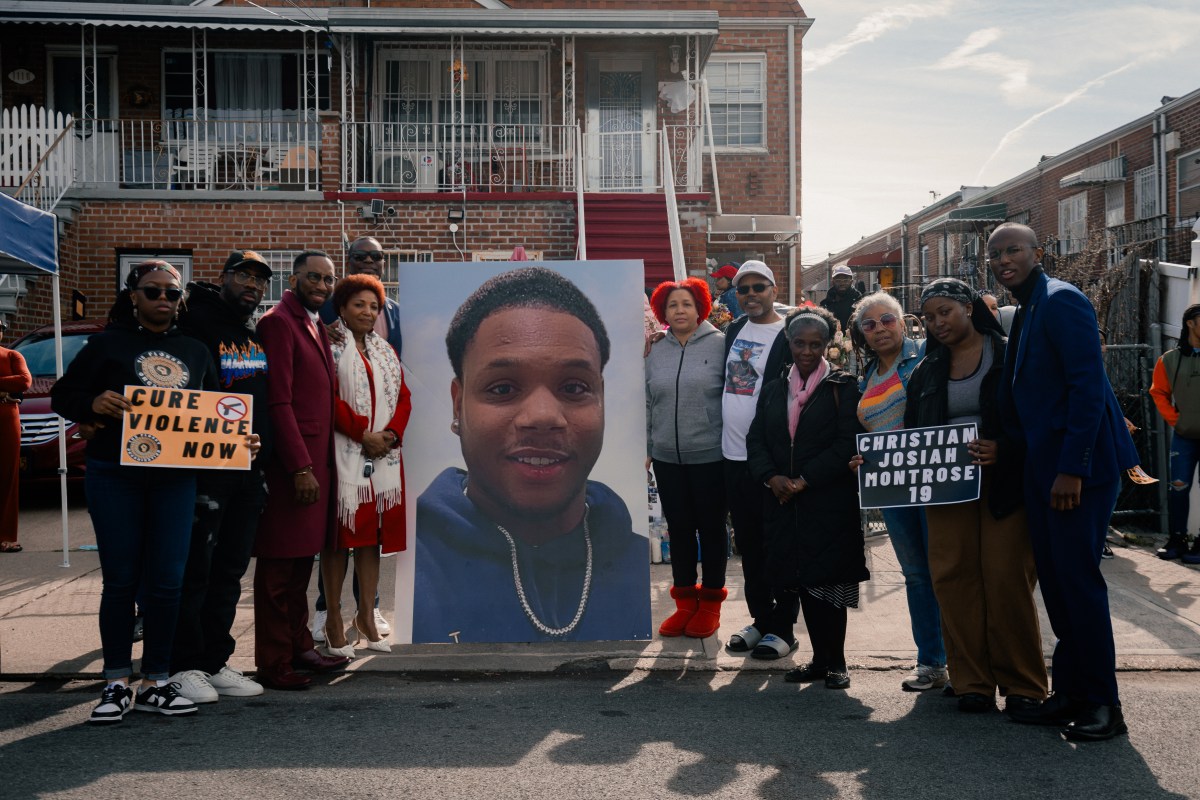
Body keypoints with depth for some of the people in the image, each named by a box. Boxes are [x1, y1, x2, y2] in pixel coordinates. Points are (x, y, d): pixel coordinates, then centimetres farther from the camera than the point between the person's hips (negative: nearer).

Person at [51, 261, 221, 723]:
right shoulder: (109, 345, 4)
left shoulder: (195, 352, 14)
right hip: (114, 476, -2)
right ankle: (116, 684, 13)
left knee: (166, 582, 2)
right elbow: (62, 396, 2)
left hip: (175, 479, 2)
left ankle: (156, 682, 14)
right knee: (120, 581, 3)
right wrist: (94, 404, -20)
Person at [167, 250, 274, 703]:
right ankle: (186, 666, 8)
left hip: (250, 468, 7)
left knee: (230, 571, 11)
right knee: (194, 569, -1)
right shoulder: (198, 321, -7)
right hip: (205, 466, -7)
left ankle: (215, 663, 20)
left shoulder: (259, 333, 16)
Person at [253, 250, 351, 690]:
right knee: (279, 567, -1)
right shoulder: (278, 323, -11)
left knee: (302, 562, 16)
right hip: (291, 466, -9)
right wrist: (301, 468, -20)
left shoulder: (317, 327, 18)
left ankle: (299, 648, 27)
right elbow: (278, 402, -17)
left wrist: (321, 464, 13)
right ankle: (274, 662, 8)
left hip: (315, 461, 9)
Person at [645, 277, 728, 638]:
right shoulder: (657, 353, 8)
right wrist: (645, 448, 10)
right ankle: (685, 602, 24)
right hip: (667, 458, 4)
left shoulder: (720, 344, -6)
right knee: (679, 528, 12)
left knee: (711, 528, 8)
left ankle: (710, 604, 21)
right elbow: (647, 405, 12)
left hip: (710, 456, -4)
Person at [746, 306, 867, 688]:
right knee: (800, 583, 7)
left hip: (830, 503, -4)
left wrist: (805, 480, -15)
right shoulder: (773, 389, 14)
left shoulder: (843, 387, -1)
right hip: (784, 502, 4)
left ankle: (835, 662, 10)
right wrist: (771, 477, -8)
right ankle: (819, 659, 18)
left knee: (827, 583, -2)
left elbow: (848, 443, -10)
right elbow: (755, 440, 10)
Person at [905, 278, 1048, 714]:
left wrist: (1003, 450, -21)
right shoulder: (926, 371, 15)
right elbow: (912, 431, 18)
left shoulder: (1010, 355, 0)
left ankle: (1022, 684, 7)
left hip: (1003, 485, -4)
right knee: (953, 579, -1)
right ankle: (973, 682, 8)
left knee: (1007, 578, -6)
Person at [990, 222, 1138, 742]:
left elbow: (1089, 385, -18)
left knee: (1077, 577, -6)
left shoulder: (1061, 302, -11)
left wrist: (1072, 468, -21)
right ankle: (1070, 694, 20)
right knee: (1055, 581, 11)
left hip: (1079, 465, -9)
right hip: (1043, 467, 9)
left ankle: (1103, 705, 5)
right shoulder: (1022, 315, 17)